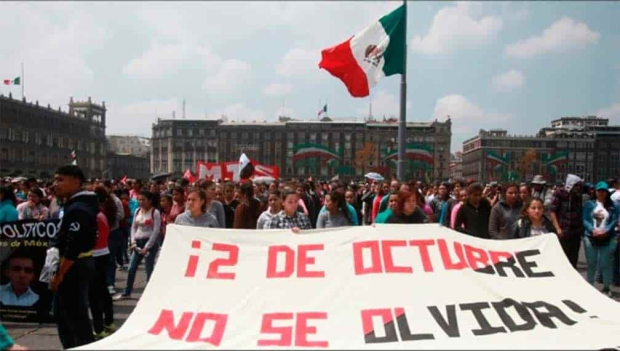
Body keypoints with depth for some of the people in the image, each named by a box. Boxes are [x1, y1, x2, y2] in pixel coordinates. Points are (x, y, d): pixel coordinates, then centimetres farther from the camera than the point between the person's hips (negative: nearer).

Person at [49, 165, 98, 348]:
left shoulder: (78, 209, -21)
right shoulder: (74, 205, 13)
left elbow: (73, 247, -25)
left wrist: (59, 275, -20)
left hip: (74, 267, -11)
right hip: (77, 265, 11)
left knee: (76, 316, -3)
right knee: (61, 312, 20)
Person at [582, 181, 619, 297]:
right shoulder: (589, 204, 6)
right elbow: (585, 220, -1)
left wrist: (605, 231, -18)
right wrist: (593, 230, -17)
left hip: (607, 239, -1)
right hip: (590, 238, 1)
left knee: (605, 264, 1)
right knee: (591, 263, 9)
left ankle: (606, 288, 14)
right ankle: (590, 286, 21)